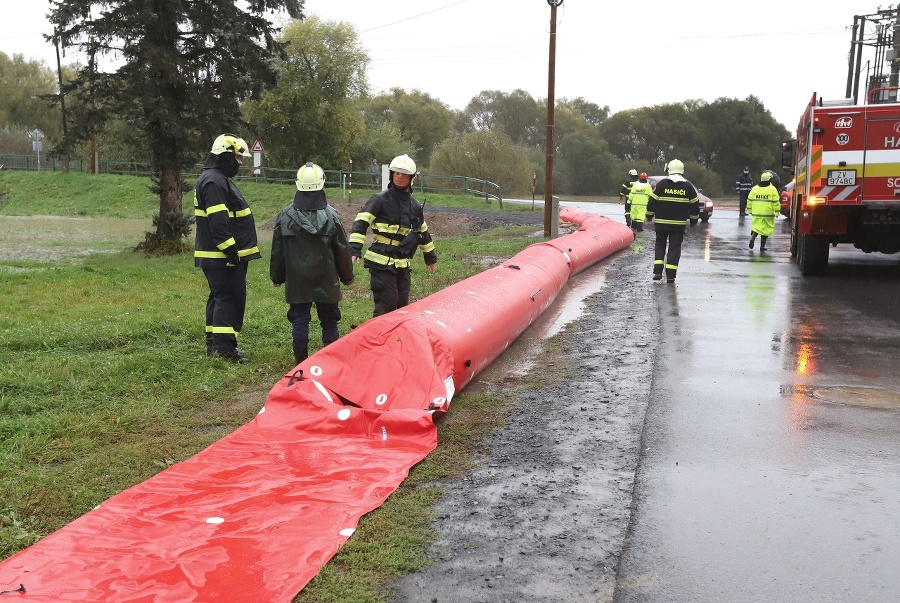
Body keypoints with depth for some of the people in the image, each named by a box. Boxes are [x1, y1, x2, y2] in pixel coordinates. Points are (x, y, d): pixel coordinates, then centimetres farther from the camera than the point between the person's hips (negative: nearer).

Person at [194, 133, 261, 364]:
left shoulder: (219, 179, 20)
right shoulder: (214, 181, -15)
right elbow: (217, 222, -23)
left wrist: (233, 249, 25)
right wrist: (230, 249, -23)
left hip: (221, 255, 11)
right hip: (221, 256, -11)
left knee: (219, 297, 15)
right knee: (229, 297, -11)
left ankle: (213, 344, 23)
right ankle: (224, 347, -11)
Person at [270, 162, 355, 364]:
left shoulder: (285, 215, -4)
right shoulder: (331, 215, -6)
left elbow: (277, 250, 4)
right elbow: (342, 249, 0)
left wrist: (276, 276, 16)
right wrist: (347, 276, 12)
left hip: (296, 279, 0)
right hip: (326, 279, 0)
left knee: (299, 319, 7)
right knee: (329, 319, 11)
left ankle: (301, 362, 7)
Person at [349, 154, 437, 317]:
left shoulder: (415, 205, 13)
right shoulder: (380, 199, -6)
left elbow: (423, 232, 25)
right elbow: (361, 223, -13)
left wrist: (430, 256, 31)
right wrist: (355, 248, -24)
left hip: (403, 264, 6)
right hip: (382, 262, -6)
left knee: (402, 304, 12)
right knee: (386, 304, -11)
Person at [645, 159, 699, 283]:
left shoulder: (661, 184, -3)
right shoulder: (688, 186, 2)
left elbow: (652, 201, -1)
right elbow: (694, 205, 7)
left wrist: (649, 216, 12)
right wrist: (694, 220, 18)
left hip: (661, 222, 0)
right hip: (679, 224, 0)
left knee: (660, 245, 13)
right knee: (674, 248, 4)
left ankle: (658, 271, 4)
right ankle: (670, 275, 0)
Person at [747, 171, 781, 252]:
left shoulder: (754, 189, 5)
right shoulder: (772, 189, -5)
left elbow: (749, 201, 8)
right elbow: (776, 202, -8)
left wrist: (750, 210, 18)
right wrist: (777, 212, 0)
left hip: (756, 213, 3)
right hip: (768, 214, -3)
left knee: (756, 226, 11)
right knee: (766, 229, 7)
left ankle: (752, 237, -18)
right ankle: (762, 246, 8)